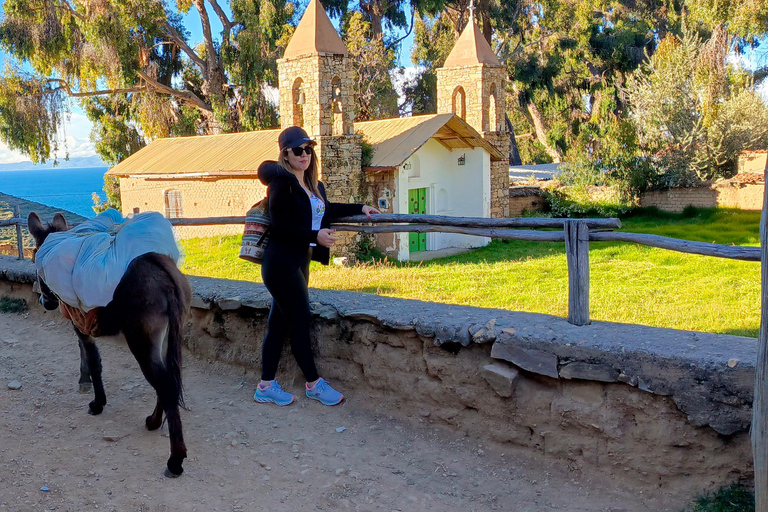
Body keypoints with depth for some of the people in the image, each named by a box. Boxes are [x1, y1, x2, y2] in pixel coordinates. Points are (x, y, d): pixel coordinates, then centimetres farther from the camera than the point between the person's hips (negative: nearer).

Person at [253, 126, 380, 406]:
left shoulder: (312, 185, 12)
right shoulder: (282, 183, -15)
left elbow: (326, 210, 29)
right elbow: (279, 227, -20)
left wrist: (360, 208, 31)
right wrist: (315, 236, -22)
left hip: (299, 262, 9)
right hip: (281, 264, -9)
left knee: (279, 322, 12)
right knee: (300, 322, 0)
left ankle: (266, 386, 22)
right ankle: (314, 384, 14)